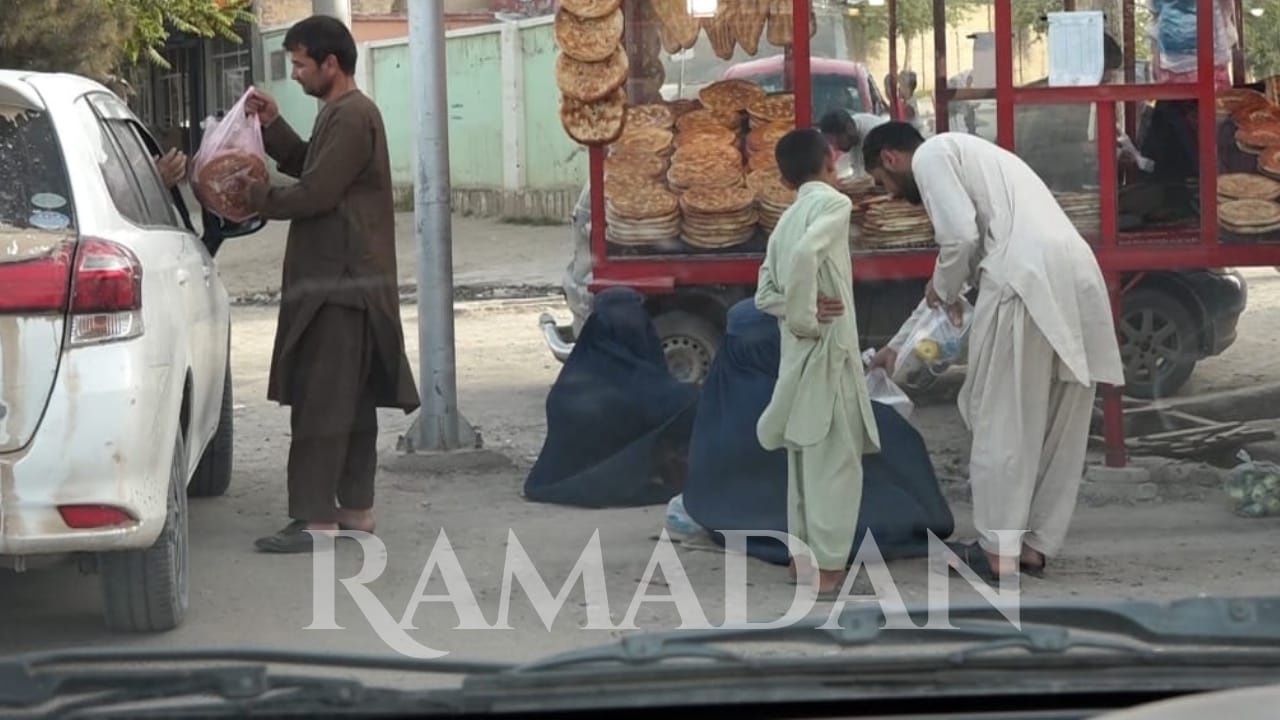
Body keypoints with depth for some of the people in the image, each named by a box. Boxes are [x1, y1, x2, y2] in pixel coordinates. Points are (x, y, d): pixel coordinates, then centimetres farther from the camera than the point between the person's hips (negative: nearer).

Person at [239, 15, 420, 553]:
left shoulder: (351, 116, -16)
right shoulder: (342, 113, 16)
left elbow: (315, 193, -20)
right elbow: (311, 169, 25)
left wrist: (255, 196, -8)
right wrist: (273, 126, 13)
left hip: (339, 283, -11)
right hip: (345, 279, 11)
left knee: (320, 402, -10)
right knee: (351, 400, 12)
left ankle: (316, 519, -11)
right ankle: (355, 508, 16)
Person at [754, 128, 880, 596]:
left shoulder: (787, 219, 15)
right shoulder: (832, 203, -8)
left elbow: (765, 293, 11)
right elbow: (806, 254, -27)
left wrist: (799, 310, -5)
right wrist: (805, 316, -18)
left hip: (799, 351, 8)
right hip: (826, 347, -8)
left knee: (807, 454, 15)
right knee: (836, 457, -5)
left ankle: (805, 554, 21)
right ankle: (828, 566, -6)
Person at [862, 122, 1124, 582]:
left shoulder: (931, 154, 7)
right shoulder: (962, 154, 34)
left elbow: (961, 236, -8)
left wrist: (942, 288, 13)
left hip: (1027, 278, -9)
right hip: (1076, 274, 9)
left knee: (1002, 418, 1)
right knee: (1056, 423, 13)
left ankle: (999, 550, 5)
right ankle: (1036, 544, 19)